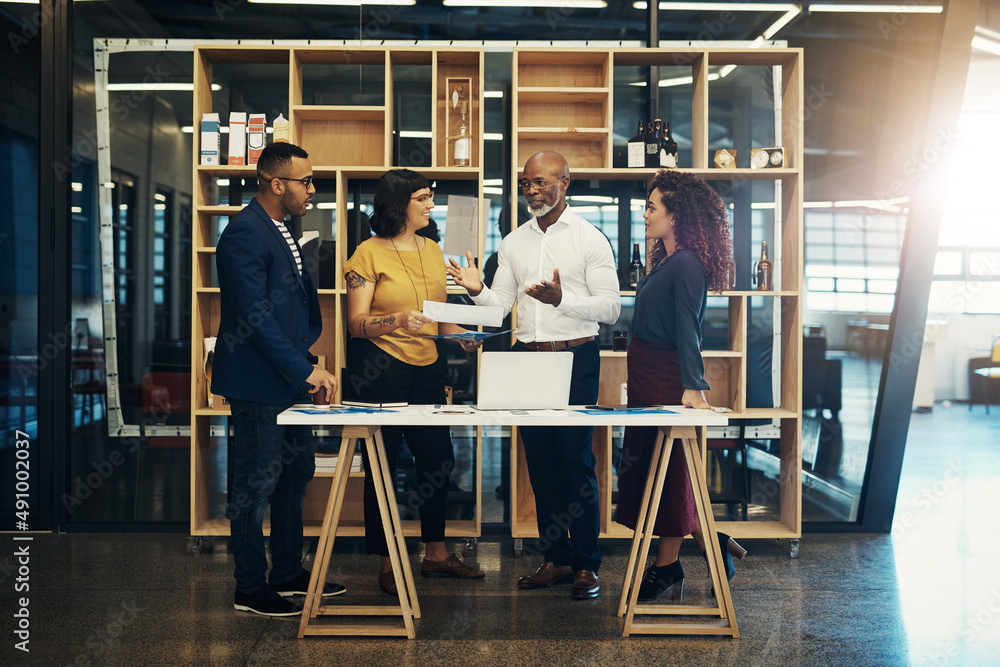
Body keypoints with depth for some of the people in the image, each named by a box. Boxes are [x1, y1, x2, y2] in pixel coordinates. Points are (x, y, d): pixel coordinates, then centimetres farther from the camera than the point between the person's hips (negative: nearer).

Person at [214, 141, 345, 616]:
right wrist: (305, 369, -21)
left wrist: (306, 365, 16)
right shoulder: (244, 234, -18)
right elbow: (256, 316, -22)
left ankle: (288, 573, 30)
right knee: (256, 484, 0)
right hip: (259, 384, -10)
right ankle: (250, 589, 12)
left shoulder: (281, 230, 14)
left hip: (291, 378, 10)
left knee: (296, 475, 17)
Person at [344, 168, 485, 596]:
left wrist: (461, 336, 0)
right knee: (383, 463, 0)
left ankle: (436, 554, 22)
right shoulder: (370, 253, -6)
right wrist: (397, 320, -27)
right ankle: (387, 564, 10)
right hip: (380, 365, -6)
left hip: (427, 365, 6)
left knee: (438, 460, 7)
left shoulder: (432, 250, 13)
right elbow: (356, 323, -11)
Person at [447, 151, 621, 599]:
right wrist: (477, 290, -10)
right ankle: (556, 558, 17)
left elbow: (610, 308, -6)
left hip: (575, 358, -5)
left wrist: (562, 299, -21)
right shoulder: (513, 242, 13)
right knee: (540, 461, 7)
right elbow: (499, 306, 11)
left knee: (575, 459, -5)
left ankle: (586, 565, 3)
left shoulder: (590, 239, -1)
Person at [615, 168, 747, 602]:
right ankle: (711, 542, 21)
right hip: (647, 375, 10)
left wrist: (693, 386, -28)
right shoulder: (664, 261, 15)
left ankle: (667, 567, 10)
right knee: (647, 464, 13)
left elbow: (687, 329, -24)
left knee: (667, 468, -1)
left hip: (669, 379, -10)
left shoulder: (686, 264, -15)